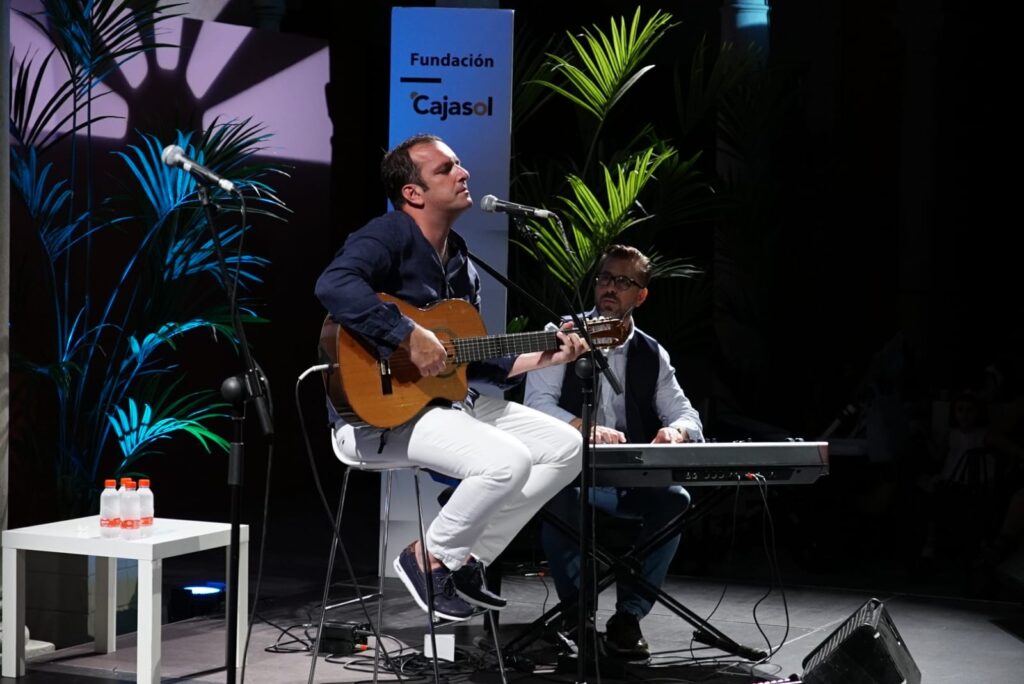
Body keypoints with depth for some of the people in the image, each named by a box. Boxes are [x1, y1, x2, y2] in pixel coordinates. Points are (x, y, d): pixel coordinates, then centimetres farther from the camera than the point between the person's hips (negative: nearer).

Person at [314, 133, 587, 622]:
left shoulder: (459, 260, 17)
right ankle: (430, 559, -5)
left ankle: (468, 559, 8)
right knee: (508, 462, -29)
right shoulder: (389, 236, -11)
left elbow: (474, 362, 20)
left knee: (566, 446, 4)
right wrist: (411, 337, -33)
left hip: (451, 399, 10)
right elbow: (334, 285, -34)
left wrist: (543, 358, 9)